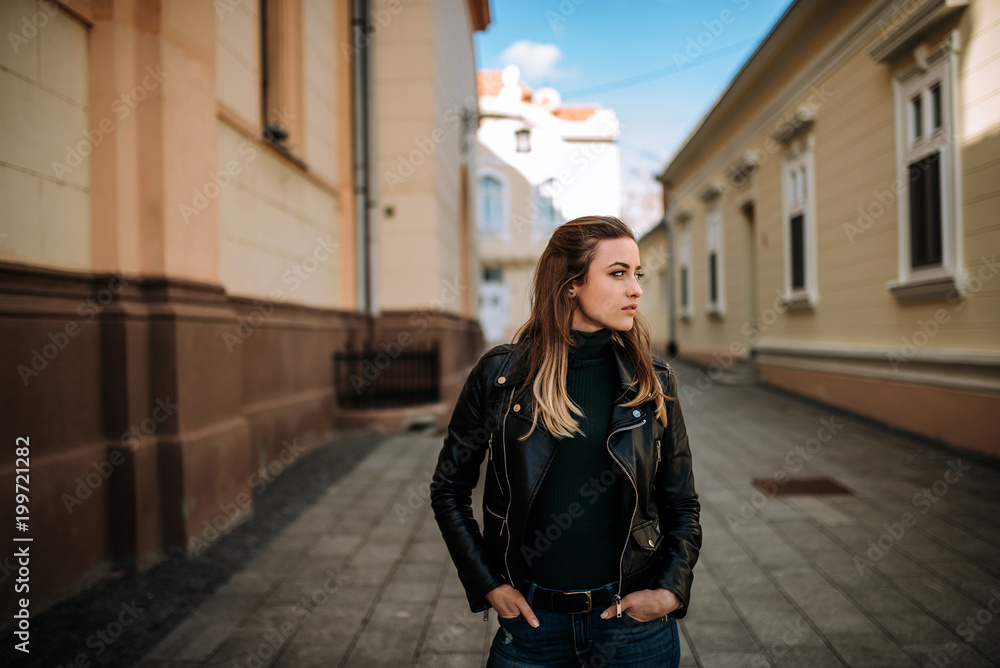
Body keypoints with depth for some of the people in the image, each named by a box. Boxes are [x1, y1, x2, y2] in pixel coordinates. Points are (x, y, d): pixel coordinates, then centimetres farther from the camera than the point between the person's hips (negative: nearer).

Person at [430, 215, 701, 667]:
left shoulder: (651, 381, -2)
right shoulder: (500, 374, -7)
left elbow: (681, 503, 6)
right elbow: (449, 489, 1)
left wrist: (670, 590, -6)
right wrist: (488, 584, -4)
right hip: (531, 621, -1)